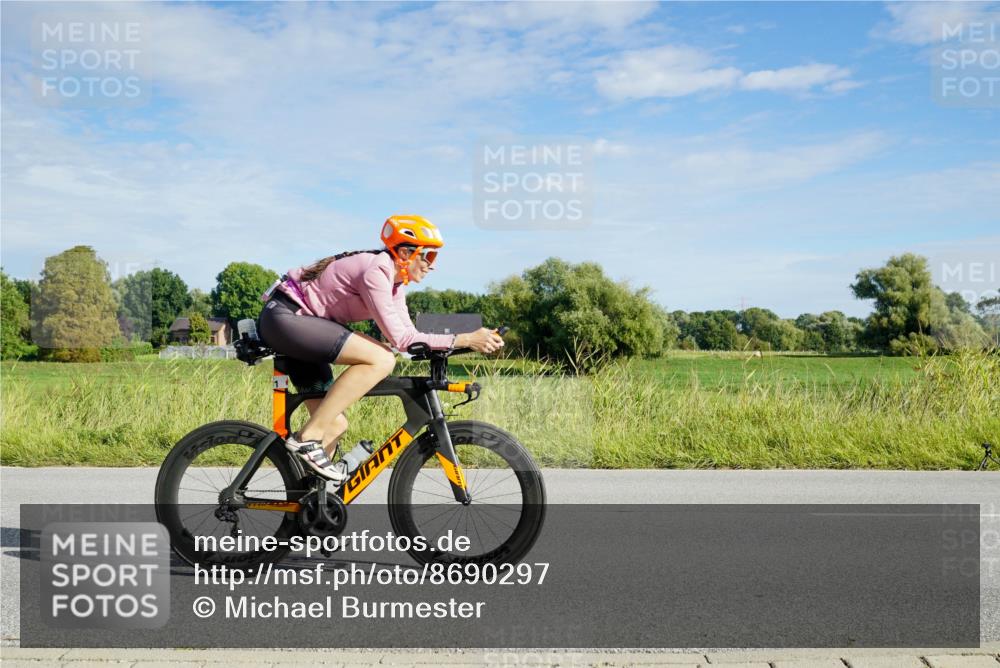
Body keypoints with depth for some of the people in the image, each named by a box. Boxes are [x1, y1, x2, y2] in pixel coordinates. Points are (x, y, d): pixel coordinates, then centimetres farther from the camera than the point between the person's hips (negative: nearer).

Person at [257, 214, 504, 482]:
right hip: (284, 317, -10)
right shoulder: (375, 271, -20)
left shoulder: (395, 283, 10)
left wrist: (471, 340, -5)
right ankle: (307, 438, -21)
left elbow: (408, 333, 5)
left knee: (335, 425, 5)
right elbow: (399, 338, -25)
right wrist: (463, 340, -24)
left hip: (297, 325, 10)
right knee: (381, 359, -25)